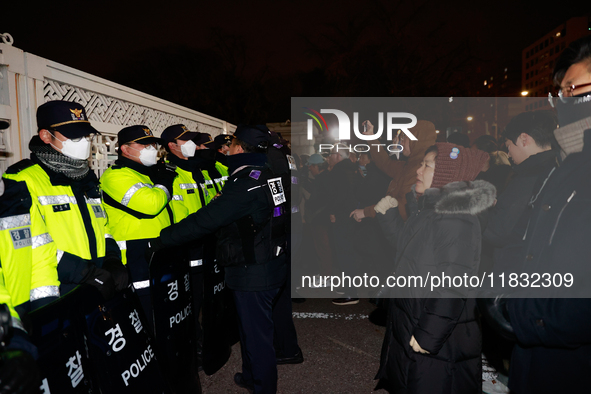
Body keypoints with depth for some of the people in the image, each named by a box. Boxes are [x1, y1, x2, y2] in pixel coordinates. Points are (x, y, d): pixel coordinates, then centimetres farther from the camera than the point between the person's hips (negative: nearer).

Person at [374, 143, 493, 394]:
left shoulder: (458, 220, -24)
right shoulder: (424, 208, 4)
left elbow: (452, 287, -26)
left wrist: (428, 336, -23)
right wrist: (388, 215, 6)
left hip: (438, 337, -9)